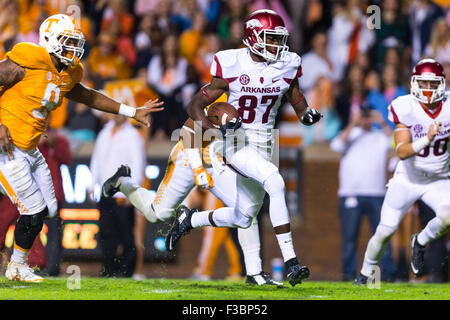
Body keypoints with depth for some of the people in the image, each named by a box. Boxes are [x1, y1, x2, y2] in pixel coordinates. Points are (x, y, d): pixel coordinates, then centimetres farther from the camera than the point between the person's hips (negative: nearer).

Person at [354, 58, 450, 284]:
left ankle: (420, 243, 4)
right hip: (407, 179, -1)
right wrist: (426, 140, -41)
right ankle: (366, 272, 28)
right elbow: (402, 152, -27)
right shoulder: (406, 109, -20)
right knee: (385, 231, 2)